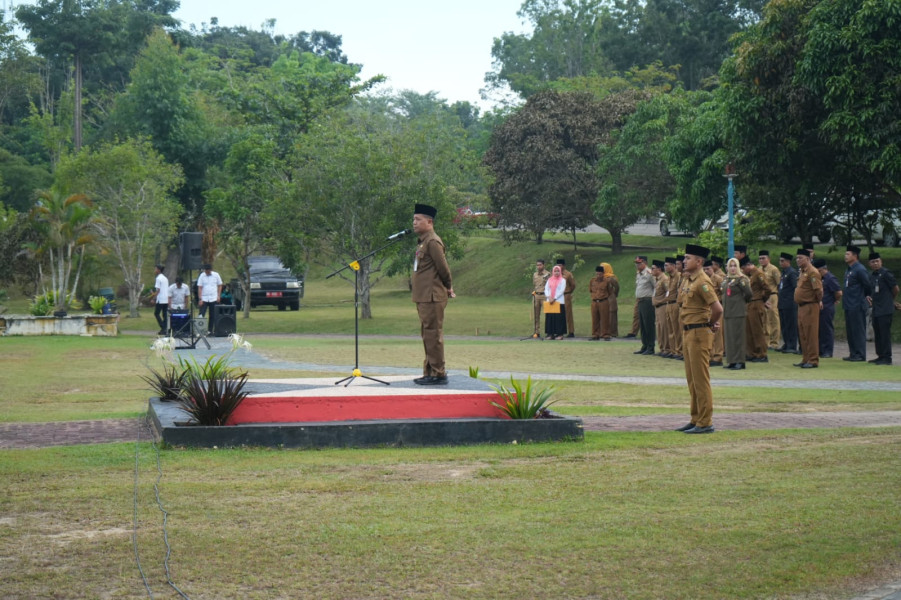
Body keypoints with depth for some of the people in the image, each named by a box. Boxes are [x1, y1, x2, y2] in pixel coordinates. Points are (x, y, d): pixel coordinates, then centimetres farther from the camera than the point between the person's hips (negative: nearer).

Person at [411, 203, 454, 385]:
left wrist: (448, 287, -2)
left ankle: (438, 374, -5)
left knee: (433, 336, -8)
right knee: (427, 336, 14)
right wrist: (448, 288, 17)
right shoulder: (423, 242, 18)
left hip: (432, 297, -11)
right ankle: (429, 373, 21)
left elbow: (443, 267, -16)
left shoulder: (432, 242, -14)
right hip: (424, 297, 11)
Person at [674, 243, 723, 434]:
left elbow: (718, 309, -24)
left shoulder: (702, 282, -17)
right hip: (687, 333, 10)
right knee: (692, 380, 14)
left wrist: (710, 324, -8)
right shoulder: (687, 279, 12)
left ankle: (705, 423, -1)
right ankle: (696, 419, 22)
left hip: (699, 334, -10)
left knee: (701, 380, -5)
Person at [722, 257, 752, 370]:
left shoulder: (741, 279, -9)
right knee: (729, 336, 9)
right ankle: (732, 361, 15)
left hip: (738, 312, -7)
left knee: (737, 336, -5)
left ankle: (739, 362, -1)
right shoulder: (726, 280, 13)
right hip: (727, 312, 7)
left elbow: (748, 294, -13)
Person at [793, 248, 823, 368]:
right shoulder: (803, 272, 16)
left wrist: (818, 301, -6)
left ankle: (813, 361, -2)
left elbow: (818, 290, -20)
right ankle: (806, 359, 21)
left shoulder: (812, 272, -15)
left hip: (810, 307, -10)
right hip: (801, 307, 10)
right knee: (803, 335, 13)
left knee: (811, 335, -6)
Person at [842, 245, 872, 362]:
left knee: (858, 331, -5)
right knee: (849, 331, 12)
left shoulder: (860, 270, -13)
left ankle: (860, 355, -2)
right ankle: (853, 354, 18)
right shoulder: (848, 270, 15)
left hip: (857, 306, -10)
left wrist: (867, 296, 1)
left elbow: (868, 285, -12)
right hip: (849, 306, 10)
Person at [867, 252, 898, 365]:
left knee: (885, 333, -8)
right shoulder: (871, 276, 14)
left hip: (885, 310, -9)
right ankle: (880, 356, 20)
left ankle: (887, 358, -6)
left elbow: (895, 289, -7)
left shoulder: (886, 273, -11)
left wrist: (890, 299, 6)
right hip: (876, 309, 9)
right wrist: (868, 297, 7)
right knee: (877, 334, 12)